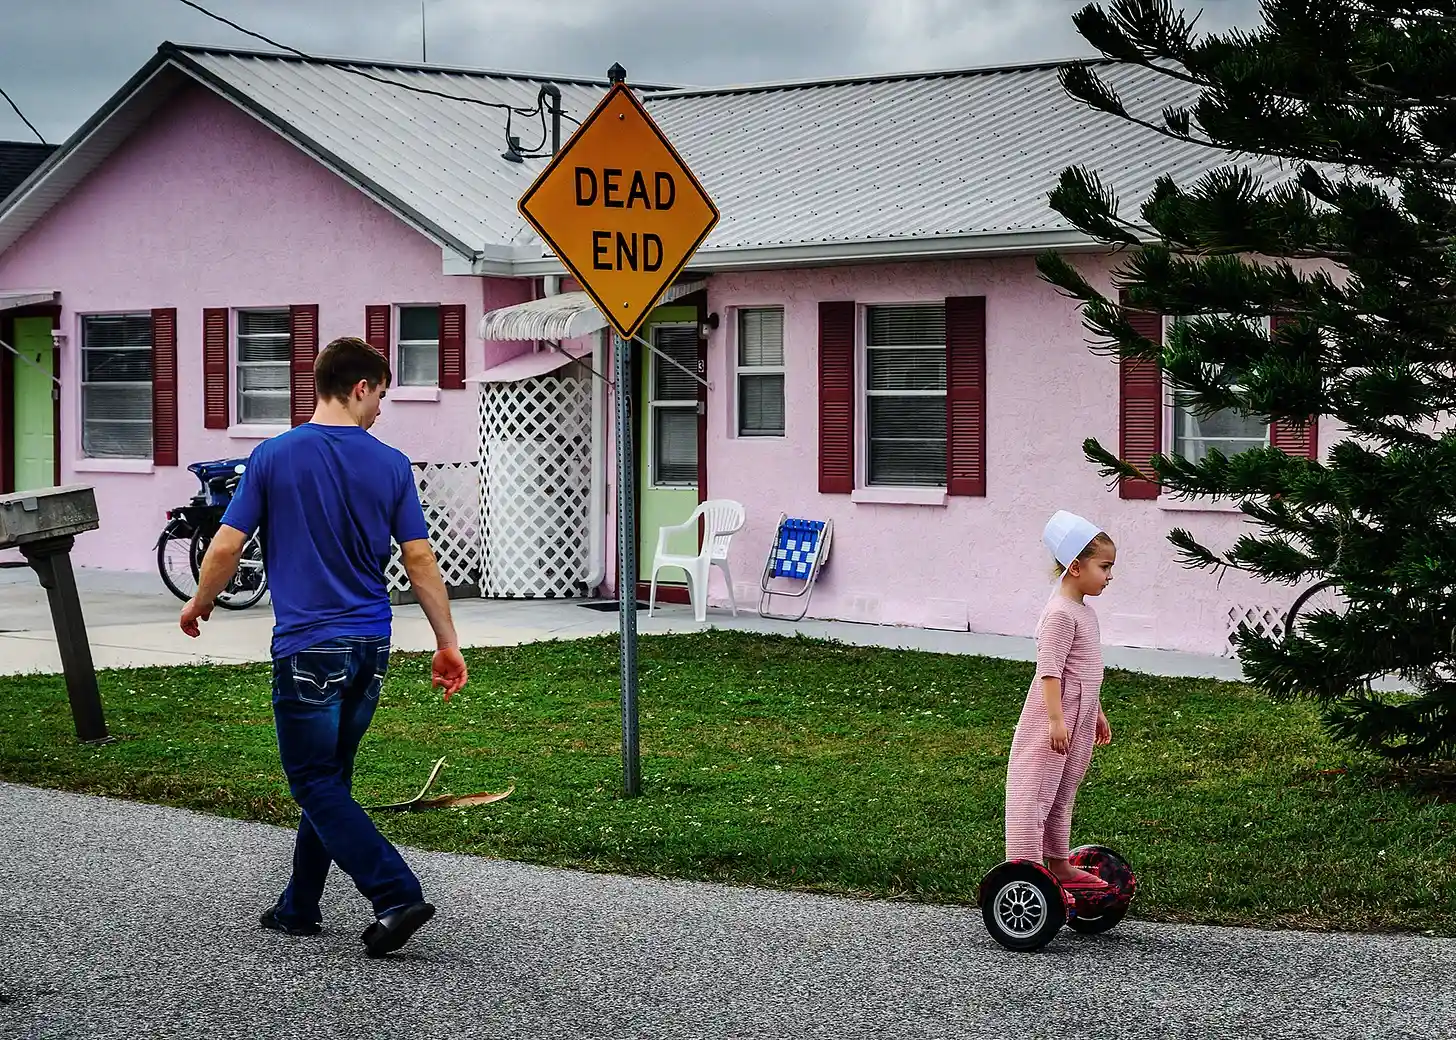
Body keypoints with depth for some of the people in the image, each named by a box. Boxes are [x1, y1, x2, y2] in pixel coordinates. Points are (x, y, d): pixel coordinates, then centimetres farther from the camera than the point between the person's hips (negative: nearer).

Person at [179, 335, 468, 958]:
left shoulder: (274, 457, -6)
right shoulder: (390, 465, 1)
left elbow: (226, 547, -5)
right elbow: (419, 560, 1)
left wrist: (200, 603, 14)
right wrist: (447, 643, 8)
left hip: (308, 648, -4)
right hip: (371, 647, 4)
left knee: (316, 782, -1)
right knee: (330, 777, 16)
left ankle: (397, 896, -14)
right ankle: (299, 907, 24)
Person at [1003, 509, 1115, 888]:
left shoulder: (1084, 612, 14)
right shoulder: (1060, 614, -17)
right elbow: (1049, 671, -23)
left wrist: (1096, 714, 29)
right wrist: (1056, 719, -28)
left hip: (1078, 718, 10)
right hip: (1053, 719, -10)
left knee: (1062, 794, 17)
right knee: (1036, 789, -8)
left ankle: (1058, 864, 26)